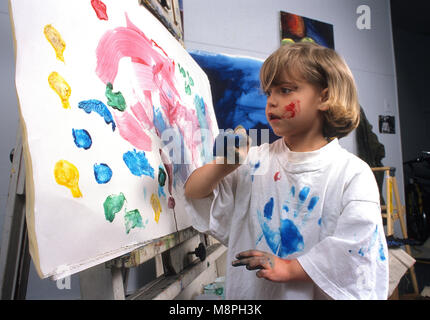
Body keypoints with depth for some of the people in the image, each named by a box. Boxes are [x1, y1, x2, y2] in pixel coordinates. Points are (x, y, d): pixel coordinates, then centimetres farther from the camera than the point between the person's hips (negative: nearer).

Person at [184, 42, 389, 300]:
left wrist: (290, 268, -13)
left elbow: (355, 245, -11)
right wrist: (224, 166, -13)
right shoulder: (255, 160, 3)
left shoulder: (353, 173, -5)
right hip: (248, 291, 3)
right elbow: (193, 192, 3)